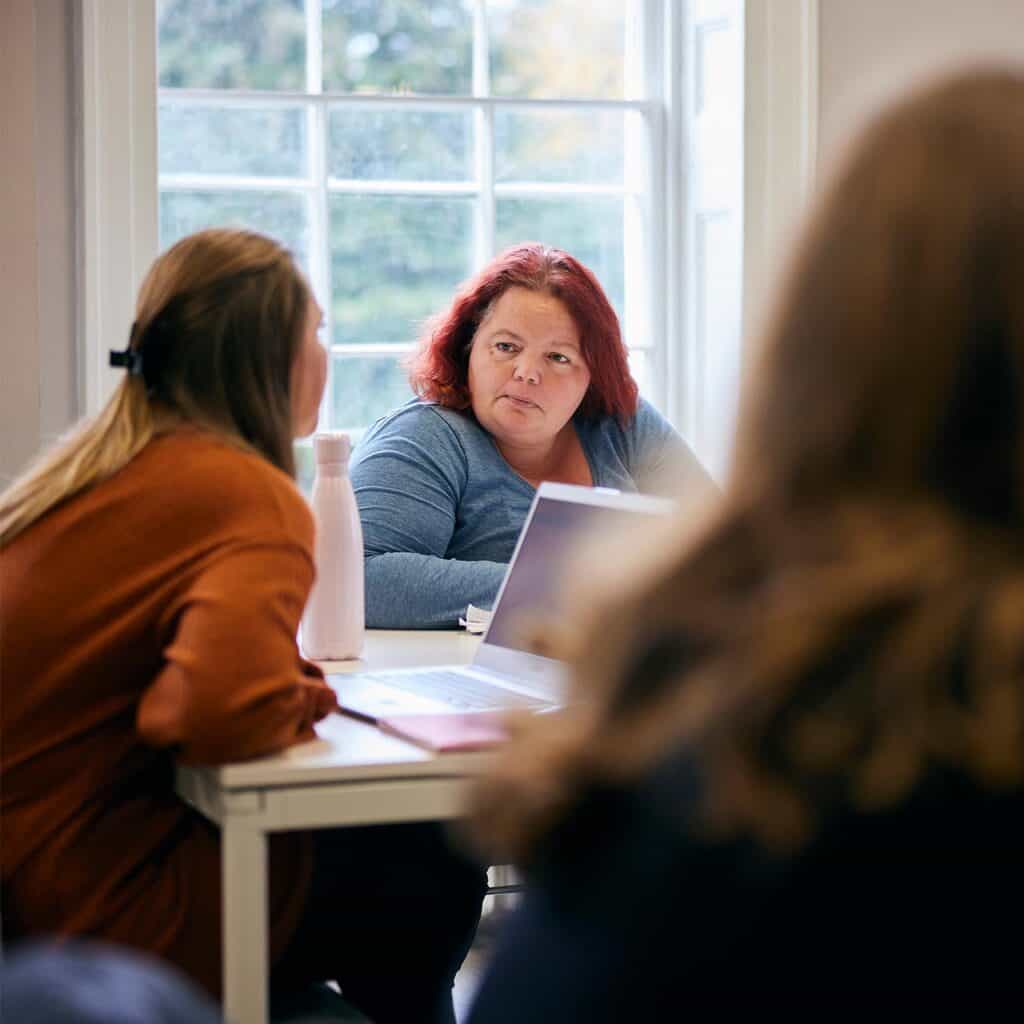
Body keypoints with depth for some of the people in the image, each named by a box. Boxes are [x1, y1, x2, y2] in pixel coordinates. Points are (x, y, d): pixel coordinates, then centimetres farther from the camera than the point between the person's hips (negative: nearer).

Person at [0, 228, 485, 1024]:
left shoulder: (86, 468, 8)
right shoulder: (254, 498, -19)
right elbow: (231, 712, -34)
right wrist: (297, 706, -11)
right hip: (108, 912, -9)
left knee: (374, 836, 23)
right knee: (437, 876, 9)